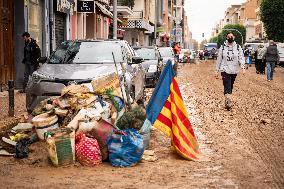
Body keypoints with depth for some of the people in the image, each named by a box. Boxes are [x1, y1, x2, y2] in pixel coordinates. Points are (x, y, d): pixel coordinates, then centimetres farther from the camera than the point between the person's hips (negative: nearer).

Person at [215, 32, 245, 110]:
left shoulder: (238, 47, 4)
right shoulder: (223, 47, 2)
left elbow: (241, 57, -3)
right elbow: (219, 59, 6)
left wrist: (242, 66, -20)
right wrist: (217, 70, 6)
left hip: (234, 70, 2)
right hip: (225, 70, -2)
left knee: (231, 86, 11)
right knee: (227, 86, -15)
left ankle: (227, 102, 23)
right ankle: (228, 102, -24)